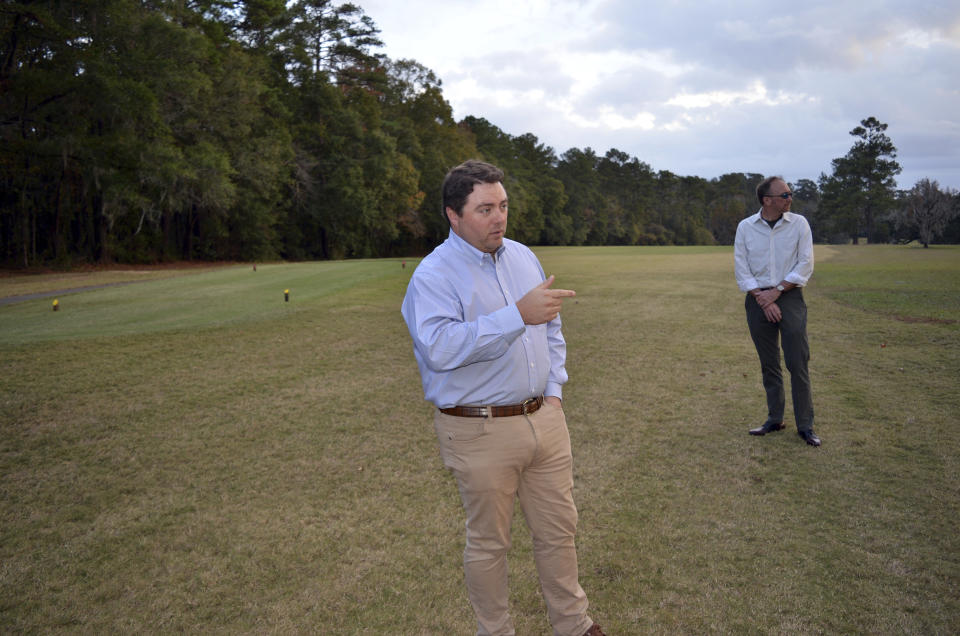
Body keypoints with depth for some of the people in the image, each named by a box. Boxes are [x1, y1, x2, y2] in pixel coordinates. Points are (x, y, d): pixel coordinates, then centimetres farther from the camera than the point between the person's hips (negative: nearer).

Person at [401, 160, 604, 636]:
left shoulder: (523, 257, 9)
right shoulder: (433, 275, -13)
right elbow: (441, 347, -29)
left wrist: (554, 391, 8)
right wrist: (518, 315, -33)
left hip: (543, 417, 6)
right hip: (479, 431, -6)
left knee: (558, 529, 17)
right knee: (488, 543, 10)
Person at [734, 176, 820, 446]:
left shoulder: (799, 223, 1)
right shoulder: (745, 227, 2)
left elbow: (805, 265, -3)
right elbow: (741, 271, -1)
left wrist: (777, 291, -12)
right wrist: (764, 300, -10)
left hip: (790, 296, -1)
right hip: (758, 299, 1)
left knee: (798, 363, -5)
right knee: (768, 364, 8)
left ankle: (805, 425, 3)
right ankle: (775, 419, 20)